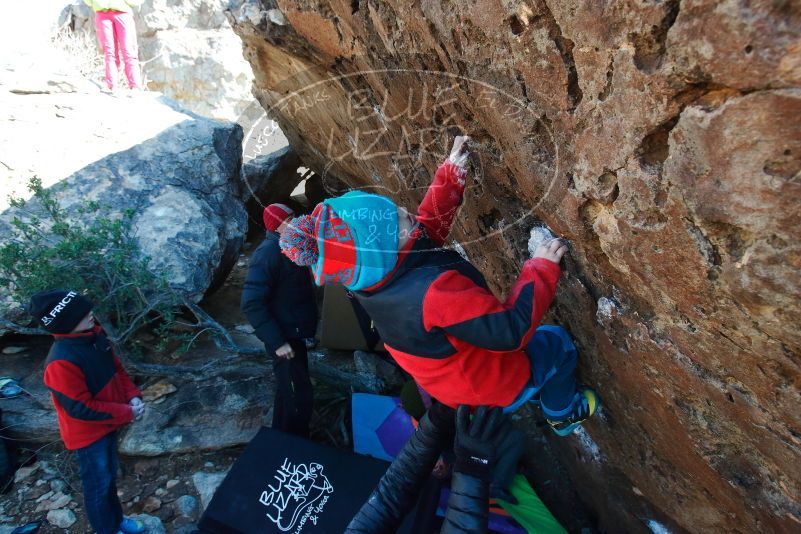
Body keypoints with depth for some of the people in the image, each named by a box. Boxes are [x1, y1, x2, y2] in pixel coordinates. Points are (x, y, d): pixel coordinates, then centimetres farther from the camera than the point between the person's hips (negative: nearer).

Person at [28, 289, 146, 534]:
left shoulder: (94, 335, -7)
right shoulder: (61, 363, -32)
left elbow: (116, 368, 6)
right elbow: (81, 408, -27)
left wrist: (133, 396, -8)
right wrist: (127, 412, -20)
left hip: (106, 425, 7)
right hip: (88, 433, -7)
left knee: (110, 475, 25)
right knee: (98, 484, 14)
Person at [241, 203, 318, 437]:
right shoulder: (268, 253, -23)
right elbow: (252, 303, -27)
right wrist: (277, 341, -27)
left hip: (293, 332, 10)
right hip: (284, 337, -9)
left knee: (289, 390, 23)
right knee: (299, 397, -2)